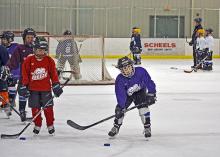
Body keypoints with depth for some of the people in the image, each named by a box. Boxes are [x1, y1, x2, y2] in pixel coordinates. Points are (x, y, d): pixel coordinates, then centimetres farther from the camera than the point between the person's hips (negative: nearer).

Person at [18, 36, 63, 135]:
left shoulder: (49, 60, 0)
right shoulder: (29, 60, -4)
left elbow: (53, 74, 5)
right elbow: (25, 74, -1)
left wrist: (56, 85, 2)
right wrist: (24, 86, -4)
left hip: (46, 88, 0)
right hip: (33, 89, 0)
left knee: (48, 107, 0)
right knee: (35, 108, 4)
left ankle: (50, 125, 13)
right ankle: (37, 125, 18)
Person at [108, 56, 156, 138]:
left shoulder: (141, 71, -31)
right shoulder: (120, 80, -29)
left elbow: (149, 82, -20)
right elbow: (120, 94, -30)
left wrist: (151, 94, -22)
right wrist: (121, 107, -40)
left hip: (140, 92, -1)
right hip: (127, 94, 1)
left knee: (143, 107, -20)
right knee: (119, 109, -9)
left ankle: (147, 128, -8)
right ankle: (116, 127, 12)